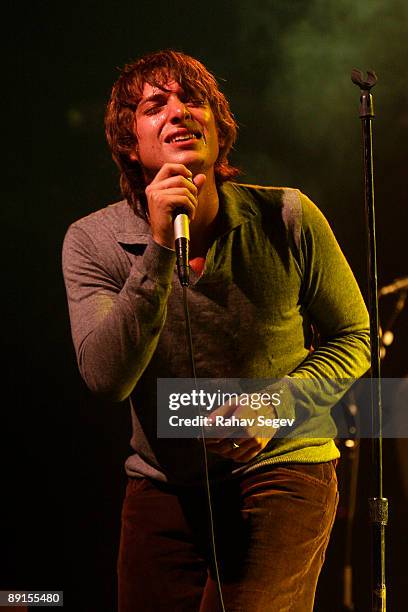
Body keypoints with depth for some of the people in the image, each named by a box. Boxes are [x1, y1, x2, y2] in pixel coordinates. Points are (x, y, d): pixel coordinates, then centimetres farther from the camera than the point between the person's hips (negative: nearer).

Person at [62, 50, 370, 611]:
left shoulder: (286, 218, -8)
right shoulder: (93, 242, -8)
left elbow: (352, 338, 3)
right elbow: (106, 378, -21)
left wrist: (280, 402, -15)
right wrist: (160, 250, -29)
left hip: (283, 469, -2)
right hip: (163, 488, 2)